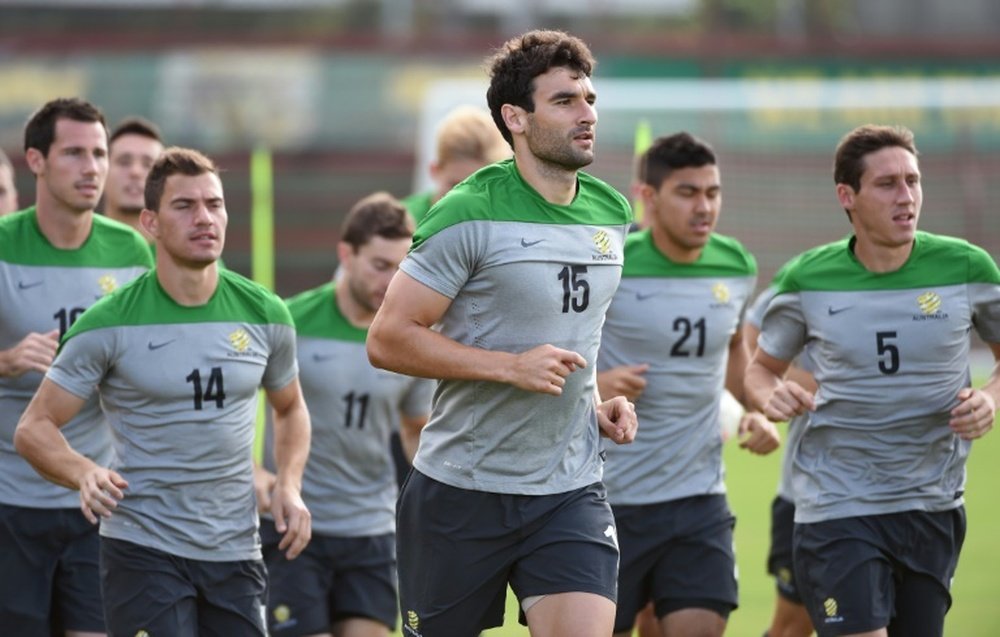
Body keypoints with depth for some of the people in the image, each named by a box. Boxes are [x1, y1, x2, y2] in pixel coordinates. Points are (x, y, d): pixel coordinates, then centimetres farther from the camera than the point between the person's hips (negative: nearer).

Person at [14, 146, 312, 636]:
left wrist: (289, 484, 3)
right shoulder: (110, 324, -8)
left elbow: (290, 408, 21)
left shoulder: (265, 316, 3)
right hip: (142, 549, -4)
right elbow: (33, 429, -6)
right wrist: (84, 473, -26)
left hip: (235, 553, 4)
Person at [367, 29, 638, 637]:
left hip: (572, 491, 4)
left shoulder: (612, 213, 8)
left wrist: (598, 401, 9)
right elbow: (387, 339, -16)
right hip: (462, 490, -4)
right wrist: (512, 366, -21)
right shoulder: (471, 215, -13)